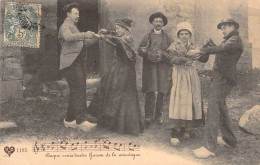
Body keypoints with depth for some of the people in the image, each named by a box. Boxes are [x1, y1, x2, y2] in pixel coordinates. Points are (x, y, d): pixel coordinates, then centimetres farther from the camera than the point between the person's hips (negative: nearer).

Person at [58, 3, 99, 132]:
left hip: (79, 62, 10)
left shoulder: (74, 28, 31)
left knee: (76, 92, 6)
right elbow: (68, 37, -23)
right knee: (79, 89, -20)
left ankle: (69, 120, 10)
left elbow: (85, 43, 29)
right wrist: (84, 35, -33)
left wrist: (97, 37, 17)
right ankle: (81, 119, -25)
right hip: (71, 63, -10)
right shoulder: (65, 26, 0)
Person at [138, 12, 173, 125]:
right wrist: (143, 51, -11)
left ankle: (159, 115, 11)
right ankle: (149, 115, -2)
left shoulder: (167, 38, 13)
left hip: (163, 67, 1)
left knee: (161, 92, 0)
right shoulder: (147, 37, 13)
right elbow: (139, 51, 11)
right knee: (150, 92, -8)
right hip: (150, 66, -1)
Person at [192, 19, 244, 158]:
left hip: (224, 79, -11)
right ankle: (229, 139, 30)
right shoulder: (229, 40, 24)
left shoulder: (235, 40, -10)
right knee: (221, 109, 18)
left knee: (213, 110, -16)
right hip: (220, 78, 11)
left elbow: (221, 49, -28)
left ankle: (210, 147, -17)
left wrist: (200, 51, -31)